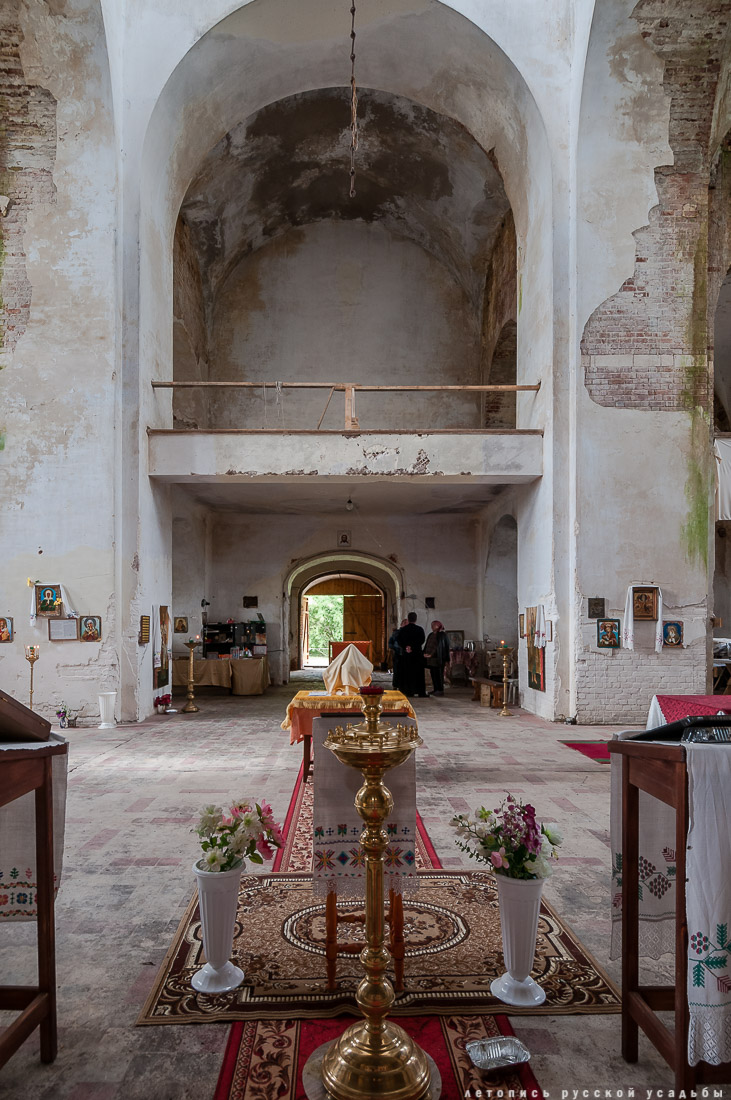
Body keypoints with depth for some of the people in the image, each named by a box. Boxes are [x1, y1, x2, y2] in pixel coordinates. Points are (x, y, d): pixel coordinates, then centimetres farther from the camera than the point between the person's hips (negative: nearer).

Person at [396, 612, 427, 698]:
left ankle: (408, 691, 10)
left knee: (407, 673, 10)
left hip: (406, 655, 2)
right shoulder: (419, 629, -5)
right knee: (418, 673, 1)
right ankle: (421, 693, -2)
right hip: (417, 654, -2)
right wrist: (413, 647, -15)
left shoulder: (403, 629, 2)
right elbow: (422, 640, -14)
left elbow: (398, 639, -6)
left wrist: (405, 647, -10)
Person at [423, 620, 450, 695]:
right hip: (430, 658, 7)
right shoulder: (431, 635, 15)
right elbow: (427, 645, 13)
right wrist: (425, 653, -2)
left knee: (438, 674, -5)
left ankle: (440, 690, 0)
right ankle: (436, 689, 14)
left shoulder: (442, 635, -6)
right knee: (433, 674, 8)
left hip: (438, 658, -7)